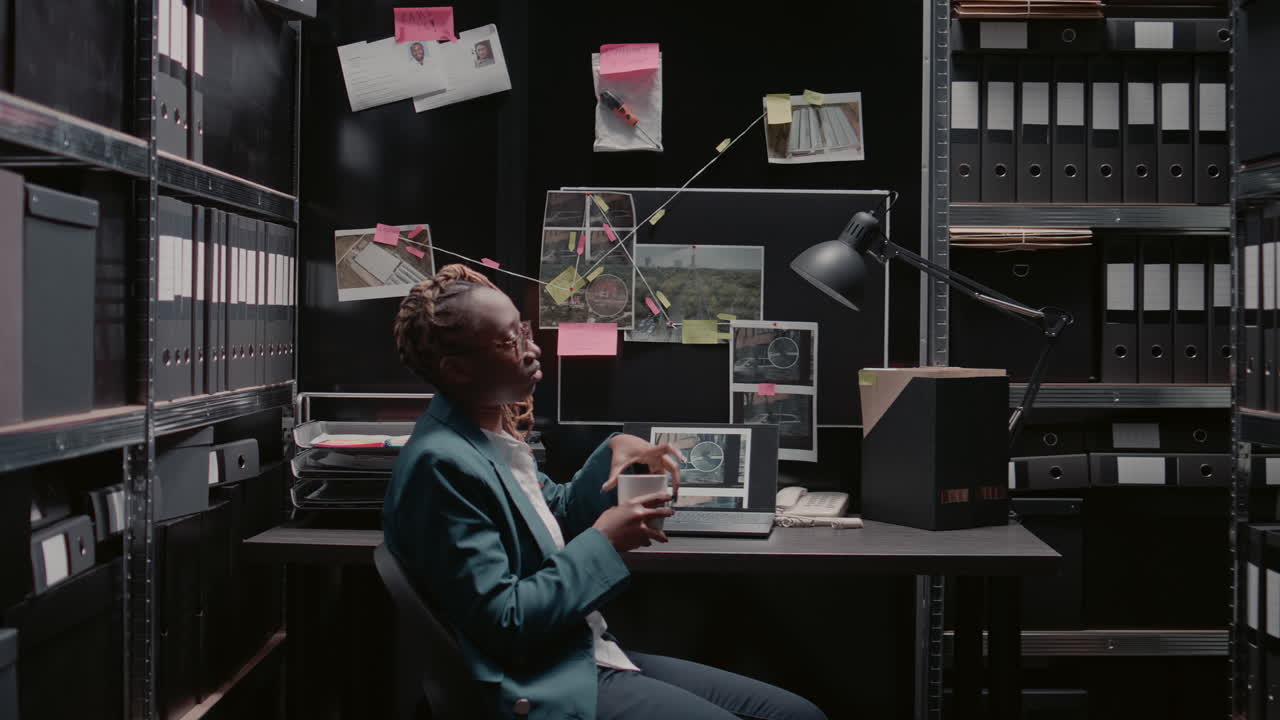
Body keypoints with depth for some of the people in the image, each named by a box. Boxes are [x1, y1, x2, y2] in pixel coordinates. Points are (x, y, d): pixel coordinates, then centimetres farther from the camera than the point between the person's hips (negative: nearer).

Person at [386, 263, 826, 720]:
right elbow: (504, 621, -22)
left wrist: (614, 452, 7)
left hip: (590, 658, 10)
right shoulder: (442, 464, -20)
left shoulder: (494, 431, 8)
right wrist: (603, 542, -14)